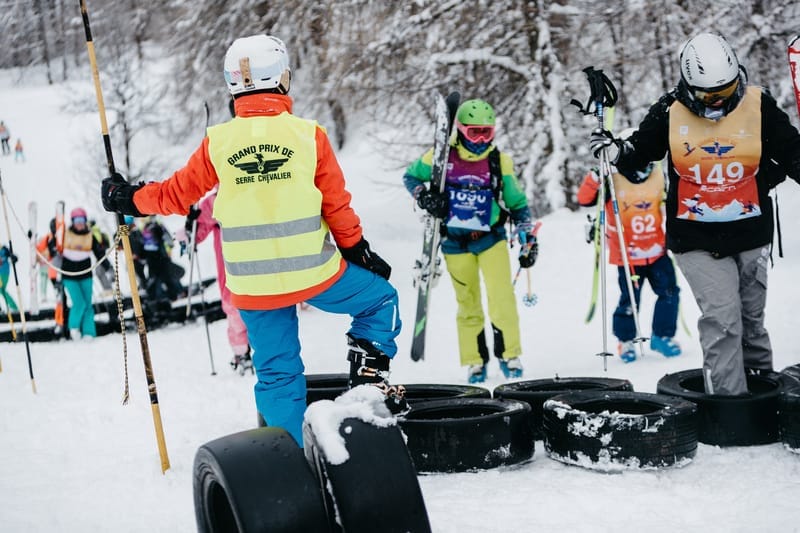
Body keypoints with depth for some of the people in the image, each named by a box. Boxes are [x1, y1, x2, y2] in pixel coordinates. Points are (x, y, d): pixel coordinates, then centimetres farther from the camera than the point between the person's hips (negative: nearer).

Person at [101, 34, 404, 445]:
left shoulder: (217, 141, -2)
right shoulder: (308, 134, -6)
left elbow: (178, 195, 9)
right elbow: (336, 206, -3)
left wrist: (128, 199, 26)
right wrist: (359, 250, 11)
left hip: (252, 285, 2)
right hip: (315, 273, -2)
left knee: (277, 373, 14)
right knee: (380, 298, 22)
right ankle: (370, 373, 4)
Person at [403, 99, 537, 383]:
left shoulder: (500, 162, -2)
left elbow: (517, 203, 7)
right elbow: (410, 176, 10)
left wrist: (528, 239, 1)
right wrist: (425, 197, -9)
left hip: (491, 238, 0)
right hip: (455, 243, 0)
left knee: (502, 296, -12)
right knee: (468, 304, 7)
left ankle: (509, 354, 4)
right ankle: (474, 362, 17)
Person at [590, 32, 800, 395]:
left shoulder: (759, 106, -5)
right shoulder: (670, 111, -6)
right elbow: (640, 153, 6)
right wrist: (616, 152, -14)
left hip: (750, 233, 2)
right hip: (696, 239, -2)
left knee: (751, 319, 15)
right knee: (721, 318, -12)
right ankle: (727, 397, -6)